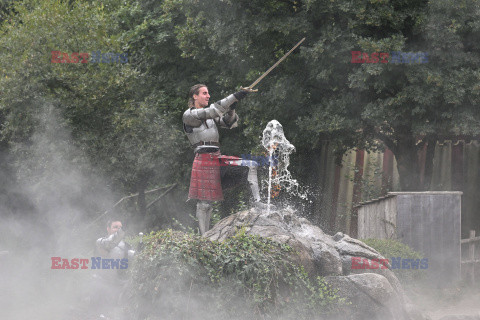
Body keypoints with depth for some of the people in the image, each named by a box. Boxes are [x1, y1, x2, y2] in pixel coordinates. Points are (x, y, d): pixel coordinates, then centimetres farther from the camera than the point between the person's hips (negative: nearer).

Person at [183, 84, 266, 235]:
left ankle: (257, 201, -17)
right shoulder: (189, 115, -4)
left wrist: (231, 109, -7)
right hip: (204, 160, -7)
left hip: (218, 159, 7)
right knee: (205, 203, -7)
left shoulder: (210, 116, 20)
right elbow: (212, 110, -18)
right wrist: (235, 97, -22)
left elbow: (230, 123, 14)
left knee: (252, 165, -8)